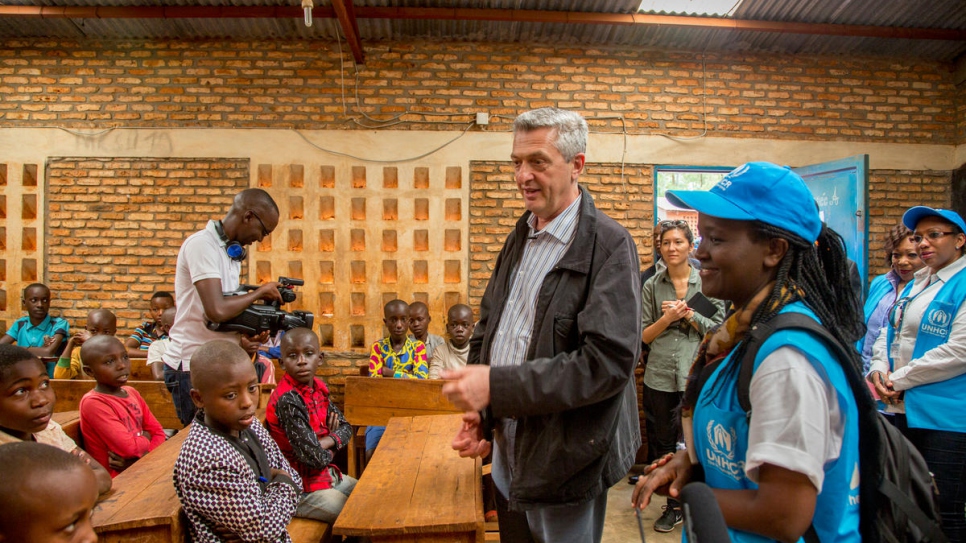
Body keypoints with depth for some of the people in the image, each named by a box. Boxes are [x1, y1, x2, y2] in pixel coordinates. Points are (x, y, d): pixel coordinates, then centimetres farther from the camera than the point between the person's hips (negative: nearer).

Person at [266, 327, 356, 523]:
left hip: (326, 475, 8)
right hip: (301, 489, -8)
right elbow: (313, 458, -28)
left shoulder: (318, 388, -2)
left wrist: (327, 441, -13)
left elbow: (345, 427, 7)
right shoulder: (288, 400, -26)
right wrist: (331, 446, -6)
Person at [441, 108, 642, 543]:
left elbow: (609, 360, -24)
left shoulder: (609, 245, -15)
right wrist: (478, 411, 0)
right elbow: (487, 326, 13)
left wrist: (497, 387, -25)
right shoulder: (519, 237, 8)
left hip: (565, 467, -6)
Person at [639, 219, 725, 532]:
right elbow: (644, 335, 4)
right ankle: (675, 506, 28)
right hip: (660, 378, 1)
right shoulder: (651, 286, 4)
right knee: (664, 443, 10)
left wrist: (689, 314, -11)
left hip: (696, 376, -1)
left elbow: (719, 329, 1)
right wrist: (668, 318, -11)